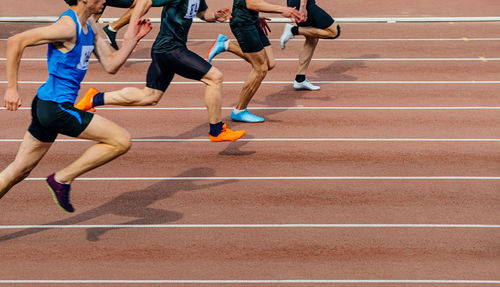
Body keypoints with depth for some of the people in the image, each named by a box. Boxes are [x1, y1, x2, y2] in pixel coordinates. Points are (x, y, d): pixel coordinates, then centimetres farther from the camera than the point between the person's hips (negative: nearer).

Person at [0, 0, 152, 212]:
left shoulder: (90, 26, 12)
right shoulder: (67, 27, -18)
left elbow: (110, 65, 16)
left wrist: (134, 37, 6)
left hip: (47, 107, 10)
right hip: (57, 107, -10)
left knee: (19, 171, 15)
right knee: (121, 141, -6)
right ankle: (62, 179, -1)